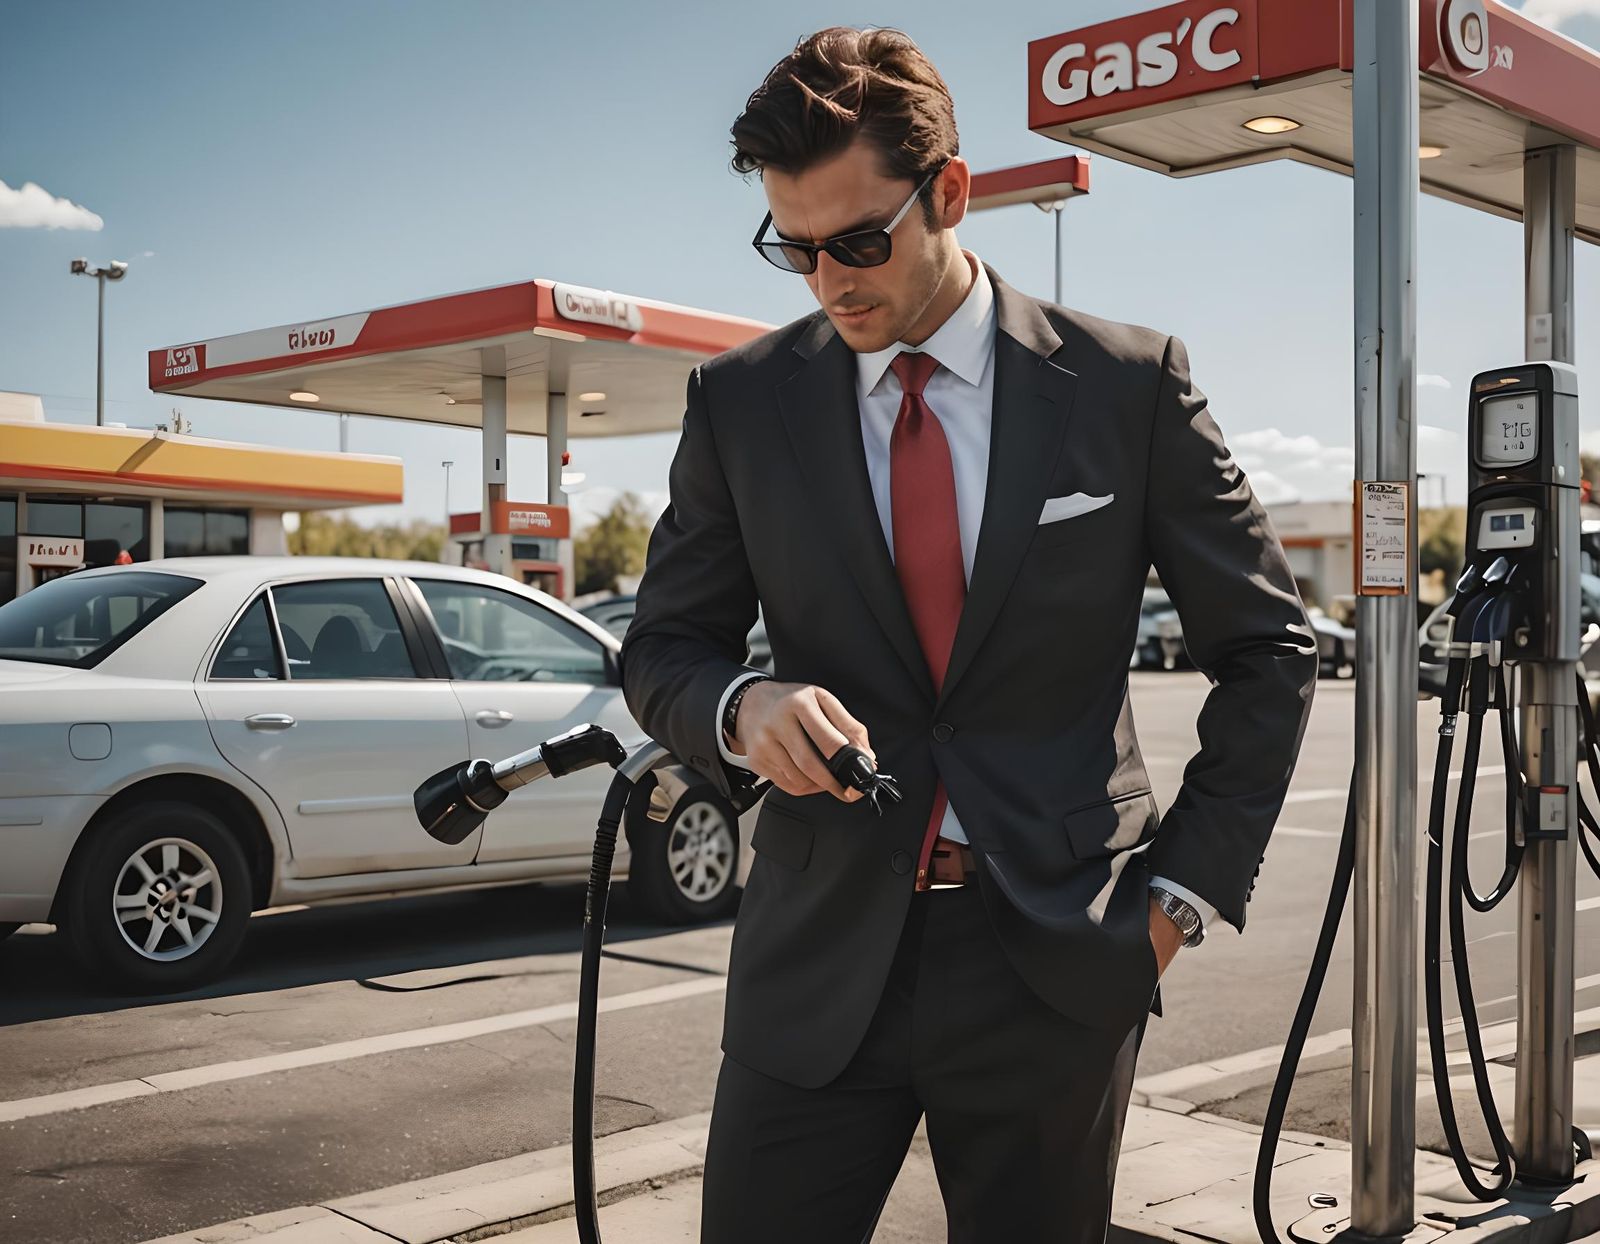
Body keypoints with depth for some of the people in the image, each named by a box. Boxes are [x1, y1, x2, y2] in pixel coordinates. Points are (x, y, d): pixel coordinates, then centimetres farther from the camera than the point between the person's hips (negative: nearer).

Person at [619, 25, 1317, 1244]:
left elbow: (1268, 649, 5)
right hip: (819, 955, 1)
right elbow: (663, 649, 10)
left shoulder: (1130, 383, -2)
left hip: (1056, 958, 0)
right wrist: (739, 707, -13)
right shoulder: (740, 401, 2)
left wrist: (1185, 885, 1)